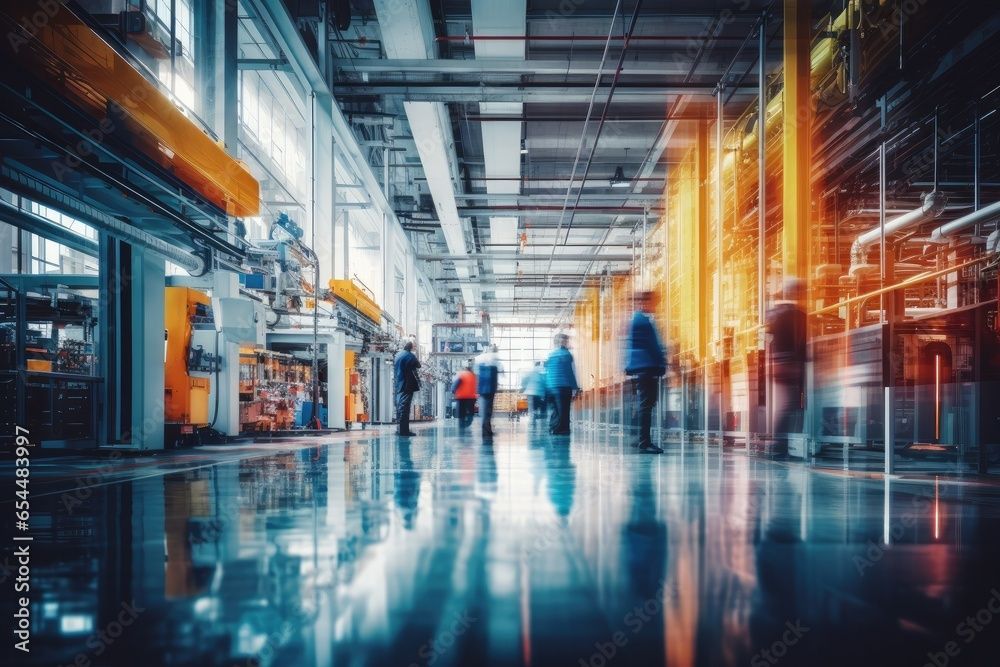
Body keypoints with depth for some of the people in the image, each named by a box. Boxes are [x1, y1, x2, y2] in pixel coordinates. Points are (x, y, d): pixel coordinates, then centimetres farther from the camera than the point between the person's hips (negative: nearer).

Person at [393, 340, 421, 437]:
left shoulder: (398, 355, 12)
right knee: (405, 406, -9)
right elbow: (418, 365, -7)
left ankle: (401, 429, 17)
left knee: (400, 405, 12)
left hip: (399, 385, 8)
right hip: (408, 385, -8)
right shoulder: (410, 356, -13)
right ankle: (404, 430, -12)